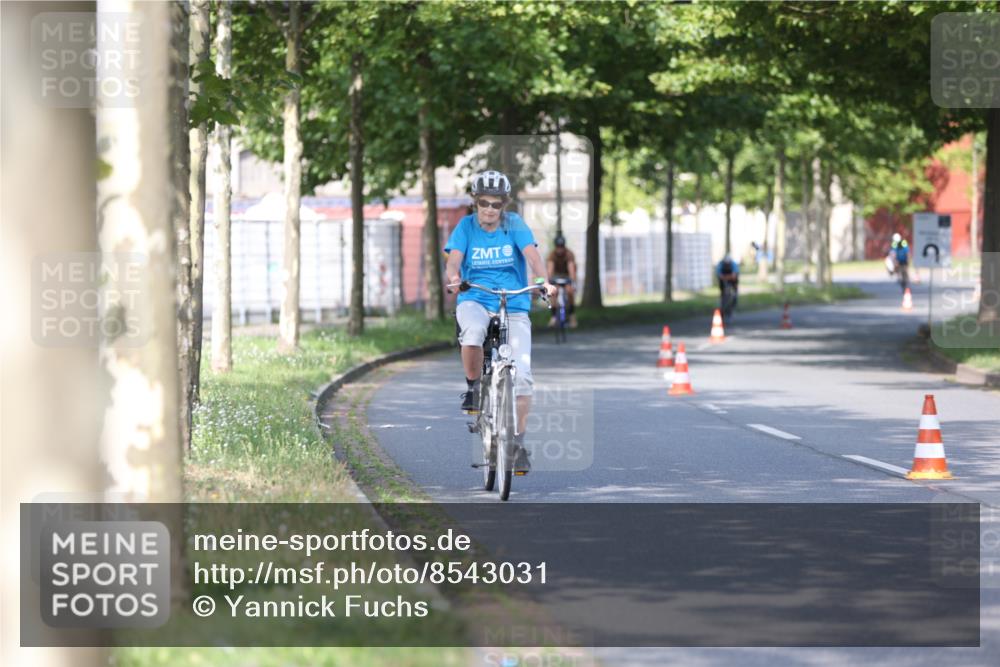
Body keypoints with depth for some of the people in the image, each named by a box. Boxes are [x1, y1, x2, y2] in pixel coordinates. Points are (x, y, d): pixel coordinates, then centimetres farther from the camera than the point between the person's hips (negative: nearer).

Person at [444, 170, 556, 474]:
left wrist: (543, 281, -36)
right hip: (475, 301, -1)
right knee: (473, 330, -38)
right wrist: (453, 276, -36)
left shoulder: (515, 224, -2)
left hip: (514, 306, 1)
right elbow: (454, 260, -12)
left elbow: (532, 255, -16)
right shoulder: (466, 226, -1)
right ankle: (473, 387, -12)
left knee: (522, 375, -12)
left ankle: (518, 442, 1)